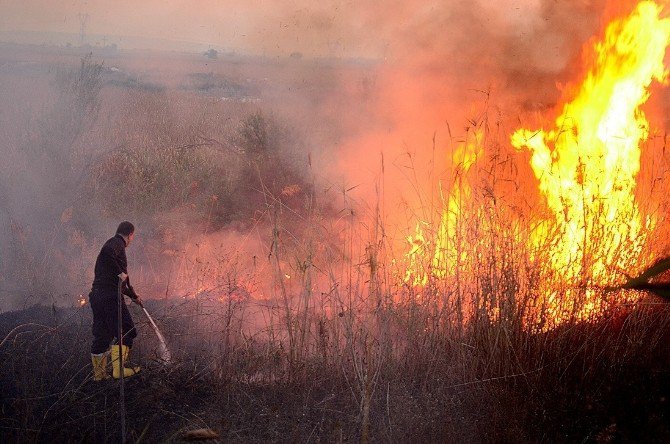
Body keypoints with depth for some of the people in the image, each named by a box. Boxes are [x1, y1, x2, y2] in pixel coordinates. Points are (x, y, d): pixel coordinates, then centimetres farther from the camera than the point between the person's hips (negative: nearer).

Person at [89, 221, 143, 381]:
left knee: (101, 336, 11)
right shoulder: (116, 243, -3)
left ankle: (99, 374, 14)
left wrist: (134, 296, 45)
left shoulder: (114, 244, 26)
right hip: (110, 296, -10)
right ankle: (118, 369, -7)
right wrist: (120, 272, -21)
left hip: (97, 296, 10)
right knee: (126, 332, -3)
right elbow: (108, 253, -30)